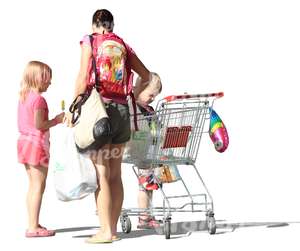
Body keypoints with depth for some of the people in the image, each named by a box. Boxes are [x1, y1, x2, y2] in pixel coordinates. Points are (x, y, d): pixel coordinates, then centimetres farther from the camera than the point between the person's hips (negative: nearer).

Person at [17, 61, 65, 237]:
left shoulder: (23, 97, 13)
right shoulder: (39, 99, -15)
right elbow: (39, 124, -21)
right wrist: (57, 120, -9)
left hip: (24, 141, 9)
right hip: (37, 144, -9)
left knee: (33, 185, 14)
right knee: (39, 185, -6)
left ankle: (33, 224, 18)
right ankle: (33, 227, -7)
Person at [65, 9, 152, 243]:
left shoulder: (90, 41, 1)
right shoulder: (123, 44, 13)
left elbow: (84, 78, -7)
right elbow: (146, 75, 18)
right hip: (121, 110, 5)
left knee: (101, 173, -5)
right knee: (115, 173, 9)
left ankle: (105, 231, -7)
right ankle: (113, 229, 11)